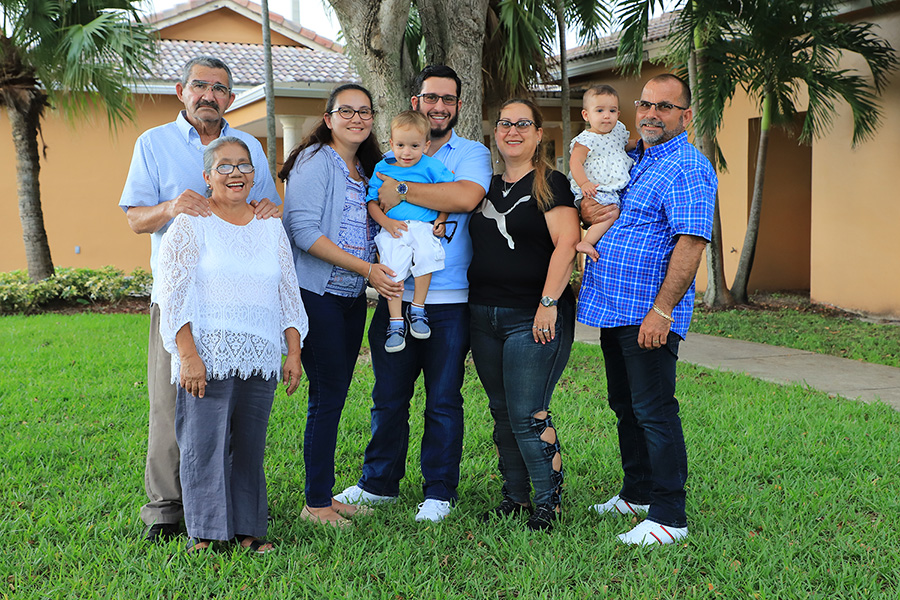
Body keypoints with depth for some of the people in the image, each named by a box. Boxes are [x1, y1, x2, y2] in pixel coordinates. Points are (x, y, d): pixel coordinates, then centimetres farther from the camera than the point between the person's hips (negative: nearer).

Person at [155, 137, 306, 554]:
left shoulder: (270, 226, 15)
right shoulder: (190, 225, 1)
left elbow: (289, 293, 16)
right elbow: (174, 296, -5)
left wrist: (294, 352, 8)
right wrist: (188, 355, -14)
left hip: (260, 359, 4)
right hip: (208, 357, -4)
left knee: (250, 444, 6)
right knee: (204, 444, -5)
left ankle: (247, 528, 15)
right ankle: (203, 533, 5)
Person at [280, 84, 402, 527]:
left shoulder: (367, 169, 17)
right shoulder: (314, 161, -8)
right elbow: (305, 231, -17)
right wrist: (366, 268, -20)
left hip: (353, 298, 8)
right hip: (317, 295, -8)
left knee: (335, 395, 11)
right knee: (326, 397, -6)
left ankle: (325, 495, 19)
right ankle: (315, 503, 3)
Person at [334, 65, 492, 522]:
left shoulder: (471, 155, 2)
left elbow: (466, 196, -18)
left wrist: (401, 191, -14)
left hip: (448, 301, -3)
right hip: (395, 296, 3)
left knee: (443, 401, 3)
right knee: (388, 397, 10)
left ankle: (439, 492, 16)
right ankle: (379, 483, 25)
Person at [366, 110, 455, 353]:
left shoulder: (431, 166, 9)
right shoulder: (382, 168, 13)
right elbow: (372, 201, 11)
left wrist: (442, 220, -1)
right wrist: (386, 222, -6)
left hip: (423, 226, -1)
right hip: (393, 230, 1)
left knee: (425, 254, -31)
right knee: (392, 268, -22)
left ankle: (417, 309, -13)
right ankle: (396, 323, -11)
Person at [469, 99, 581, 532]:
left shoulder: (550, 184, -5)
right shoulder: (489, 187, 15)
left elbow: (566, 245, -14)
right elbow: (475, 246, 26)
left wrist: (548, 304, -19)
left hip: (532, 317, -7)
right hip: (484, 315, 7)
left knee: (528, 414, -8)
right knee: (502, 412, 11)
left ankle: (548, 502, 6)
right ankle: (515, 497, 22)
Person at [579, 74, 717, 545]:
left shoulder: (688, 168, -12)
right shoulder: (631, 160, 16)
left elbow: (691, 243, -21)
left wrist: (661, 310, -26)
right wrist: (590, 214, 6)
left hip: (650, 315, -9)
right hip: (613, 308, 9)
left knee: (654, 412, -6)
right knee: (626, 407, 17)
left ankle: (668, 516, 1)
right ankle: (636, 493, 31)